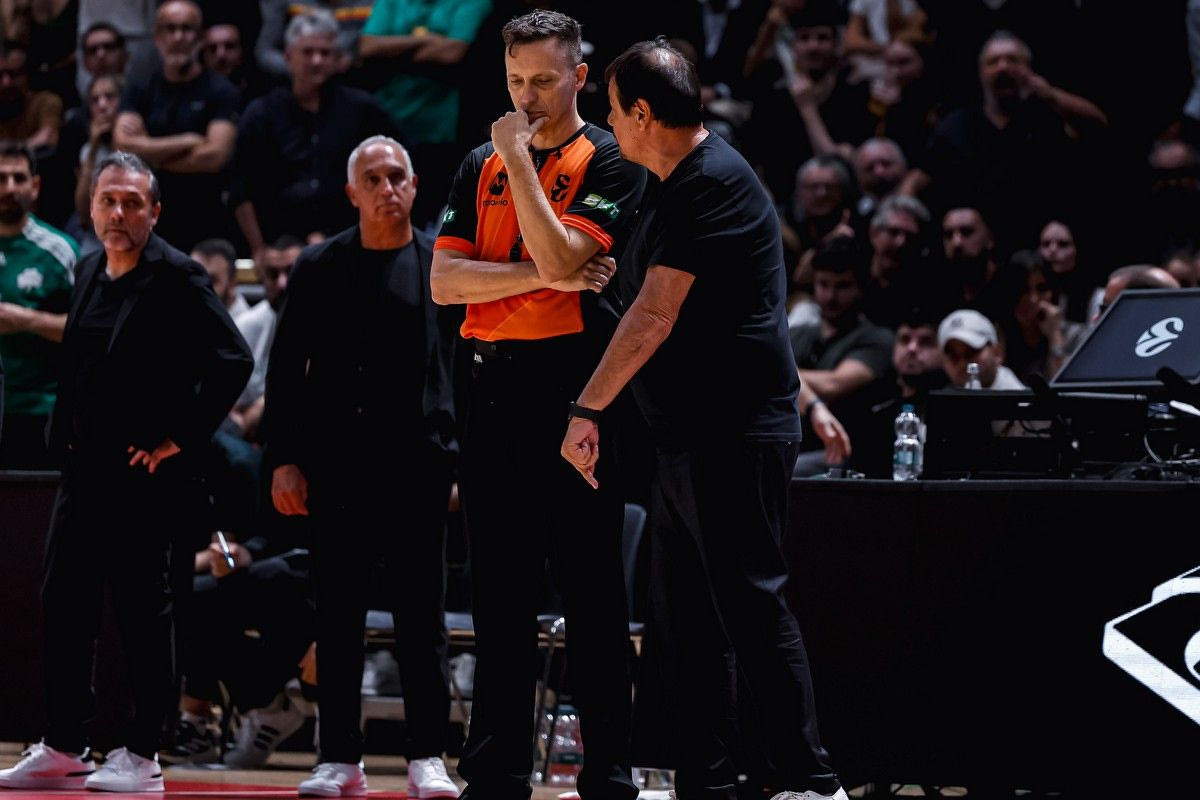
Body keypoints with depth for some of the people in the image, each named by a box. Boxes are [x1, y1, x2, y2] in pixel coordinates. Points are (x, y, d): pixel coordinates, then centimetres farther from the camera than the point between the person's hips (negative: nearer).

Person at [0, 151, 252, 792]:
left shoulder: (176, 278, -11)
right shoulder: (89, 272, 13)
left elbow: (233, 361, -17)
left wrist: (180, 439, -15)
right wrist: (65, 433, 15)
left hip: (144, 475, -8)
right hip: (84, 470, 8)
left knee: (144, 612, -2)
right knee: (64, 605, 7)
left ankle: (141, 756, 4)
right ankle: (63, 750, 15)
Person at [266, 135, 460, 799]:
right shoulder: (318, 268, 6)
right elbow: (285, 369, 7)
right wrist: (283, 459, -1)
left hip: (419, 464, -1)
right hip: (337, 464, 1)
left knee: (421, 614, 1)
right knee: (337, 614, 3)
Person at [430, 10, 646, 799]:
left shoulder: (609, 161, -1)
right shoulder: (482, 165, 15)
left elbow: (561, 257, -15)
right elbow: (445, 280, 5)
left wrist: (519, 159, -11)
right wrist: (541, 275, -8)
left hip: (575, 381, -5)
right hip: (496, 385, 5)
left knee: (591, 585, -4)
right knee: (499, 586, 8)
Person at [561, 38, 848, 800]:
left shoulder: (715, 183, -15)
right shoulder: (673, 189, 17)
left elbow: (655, 315, -20)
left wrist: (587, 408, -19)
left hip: (736, 430, -10)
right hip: (688, 435, 10)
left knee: (751, 605, -10)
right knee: (695, 613, 10)